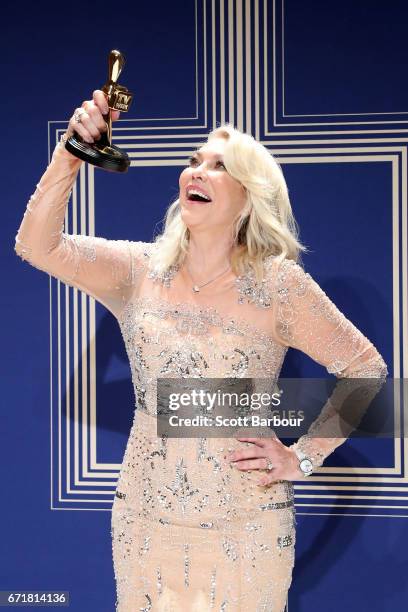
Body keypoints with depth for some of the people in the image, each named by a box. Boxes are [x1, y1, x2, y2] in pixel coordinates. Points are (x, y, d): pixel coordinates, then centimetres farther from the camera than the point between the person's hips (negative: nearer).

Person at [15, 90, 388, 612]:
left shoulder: (277, 284, -8)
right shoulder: (139, 271, -2)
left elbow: (365, 366, -1)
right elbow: (36, 245, -14)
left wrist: (303, 457, -5)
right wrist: (70, 153, -25)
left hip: (247, 529, -2)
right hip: (145, 523, 2)